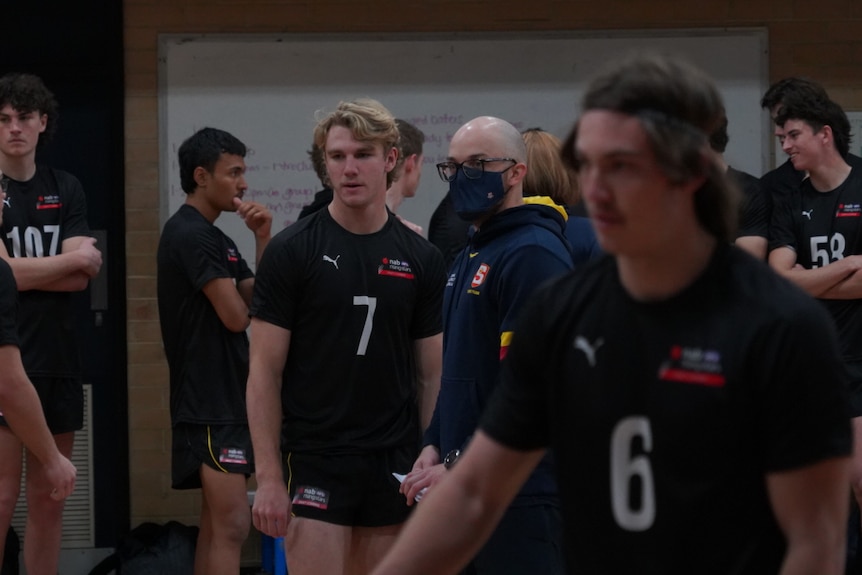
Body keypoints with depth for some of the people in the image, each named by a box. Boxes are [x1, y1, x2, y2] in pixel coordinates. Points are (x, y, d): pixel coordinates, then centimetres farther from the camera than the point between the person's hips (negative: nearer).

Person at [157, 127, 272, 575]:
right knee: (232, 524, -15)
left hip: (227, 398, 10)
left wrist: (263, 241, 0)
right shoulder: (191, 235, -14)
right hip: (210, 401, -10)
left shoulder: (215, 237, 17)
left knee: (216, 523, 12)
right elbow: (236, 315, -17)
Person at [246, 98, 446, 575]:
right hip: (315, 463, -3)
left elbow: (432, 374, 10)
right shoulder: (291, 250, -4)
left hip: (393, 464, 4)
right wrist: (268, 476, -11)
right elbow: (264, 372, -5)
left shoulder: (420, 259, 5)